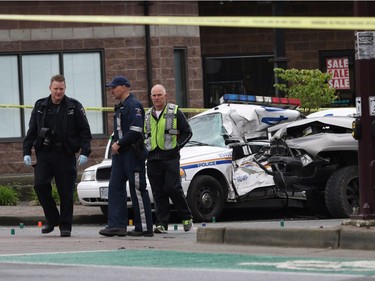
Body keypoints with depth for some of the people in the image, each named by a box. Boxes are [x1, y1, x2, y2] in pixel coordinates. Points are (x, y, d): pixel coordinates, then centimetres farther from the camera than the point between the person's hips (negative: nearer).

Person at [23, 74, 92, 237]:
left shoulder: (74, 107, 1)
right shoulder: (40, 106, 8)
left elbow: (85, 131, 2)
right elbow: (31, 131, 12)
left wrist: (84, 152, -9)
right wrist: (26, 152, 4)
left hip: (65, 155, -2)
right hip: (44, 154, 2)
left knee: (66, 192, -1)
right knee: (40, 185, -12)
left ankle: (65, 226, 8)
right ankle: (52, 219, 6)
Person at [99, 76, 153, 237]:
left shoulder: (133, 105, -11)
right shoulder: (120, 107, 20)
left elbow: (136, 130, -21)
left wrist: (119, 144, -15)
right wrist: (115, 144, 10)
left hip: (133, 153, -10)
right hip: (119, 153, 10)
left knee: (138, 190, -6)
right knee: (115, 187, 2)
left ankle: (144, 228, -2)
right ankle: (117, 225, -1)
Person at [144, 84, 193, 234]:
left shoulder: (175, 112, 3)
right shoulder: (147, 115, 16)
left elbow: (187, 132, 4)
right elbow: (142, 135, 24)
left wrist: (177, 145, -6)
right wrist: (145, 148, 7)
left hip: (170, 158, -4)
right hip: (153, 158, 4)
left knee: (173, 188, -11)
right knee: (158, 193, 2)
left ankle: (186, 217, 7)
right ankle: (161, 223, 3)